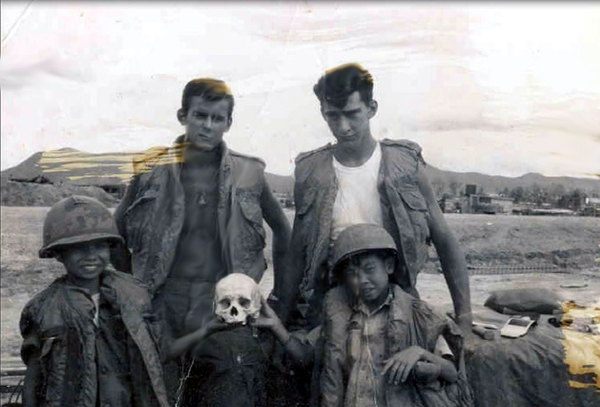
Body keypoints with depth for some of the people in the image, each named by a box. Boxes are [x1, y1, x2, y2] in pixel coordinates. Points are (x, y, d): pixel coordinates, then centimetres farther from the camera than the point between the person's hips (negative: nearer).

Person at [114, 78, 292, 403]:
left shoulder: (248, 174, 1)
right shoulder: (153, 170, 1)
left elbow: (281, 230, 13)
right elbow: (116, 235, 11)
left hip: (221, 304, 0)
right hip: (163, 303, 1)